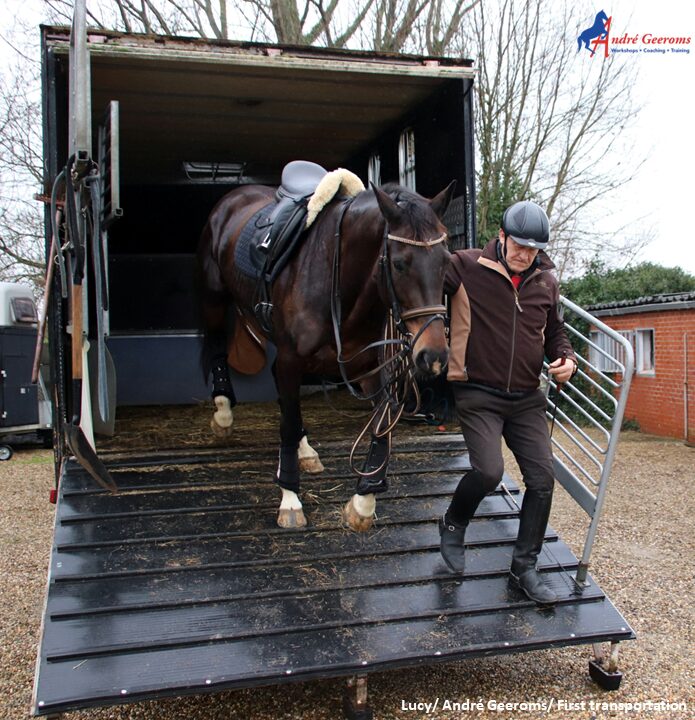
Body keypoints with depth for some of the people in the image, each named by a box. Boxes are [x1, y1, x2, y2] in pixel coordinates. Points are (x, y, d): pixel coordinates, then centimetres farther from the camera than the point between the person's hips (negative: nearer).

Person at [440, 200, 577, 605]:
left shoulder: (546, 281, 6)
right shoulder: (467, 267, -9)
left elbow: (555, 332, 19)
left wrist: (566, 359, -1)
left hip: (527, 399, 5)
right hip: (479, 395, -5)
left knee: (542, 479, 1)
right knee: (489, 471, -21)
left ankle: (524, 568, 19)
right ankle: (453, 526, 14)